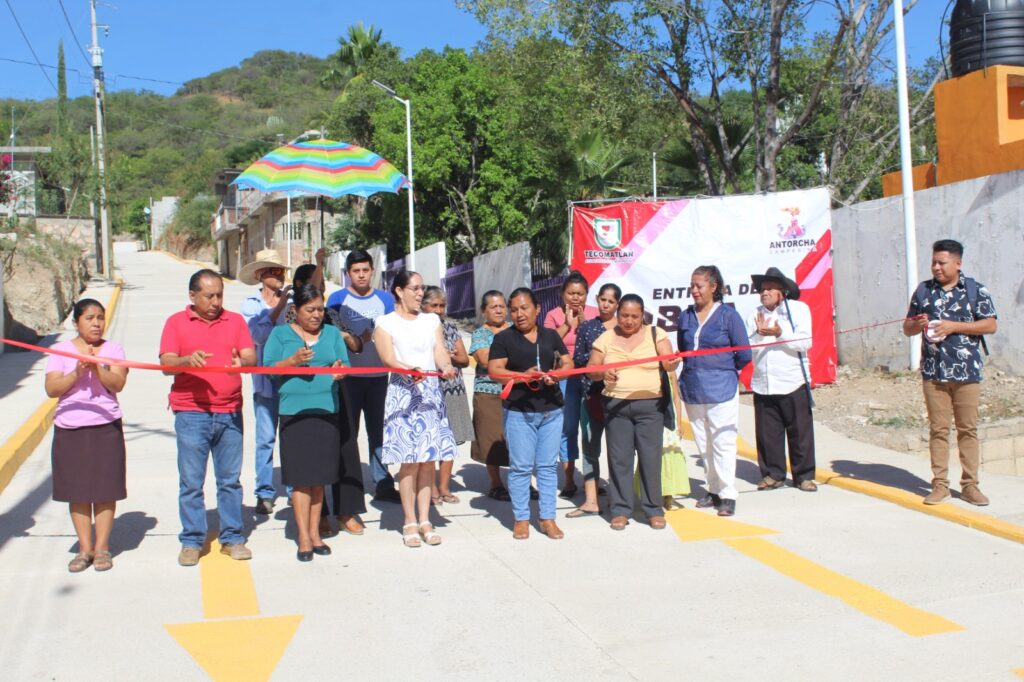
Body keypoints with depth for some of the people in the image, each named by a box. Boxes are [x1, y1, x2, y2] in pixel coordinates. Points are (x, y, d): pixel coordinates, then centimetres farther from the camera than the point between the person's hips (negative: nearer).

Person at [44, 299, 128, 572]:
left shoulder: (113, 349, 3)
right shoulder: (61, 350, 4)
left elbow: (118, 383, -10)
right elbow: (51, 389, -5)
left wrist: (97, 367, -25)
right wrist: (77, 372, -18)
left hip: (106, 428, -1)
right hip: (69, 429, 1)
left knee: (105, 489, 1)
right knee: (77, 490, 4)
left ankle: (102, 547, 12)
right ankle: (85, 548, 15)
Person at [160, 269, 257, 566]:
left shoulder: (235, 321, 10)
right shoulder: (176, 322, 5)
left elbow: (251, 357, 1)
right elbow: (166, 364, -4)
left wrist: (242, 362, -23)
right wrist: (187, 360, -25)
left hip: (229, 412, 2)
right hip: (191, 413, -1)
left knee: (230, 479, 8)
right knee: (191, 482, 2)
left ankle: (232, 538, 17)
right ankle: (191, 541, 13)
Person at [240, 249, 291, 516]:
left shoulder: (291, 300, 7)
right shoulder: (251, 304, 6)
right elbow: (257, 335, -9)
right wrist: (277, 308, -16)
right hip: (266, 378, -1)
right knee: (266, 438, 2)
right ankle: (265, 493, 12)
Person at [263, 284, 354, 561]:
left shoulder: (332, 333, 13)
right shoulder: (280, 334, 6)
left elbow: (345, 364, 9)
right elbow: (268, 367, 0)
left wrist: (340, 370, -14)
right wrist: (293, 361, -17)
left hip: (327, 411, 3)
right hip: (294, 413, -3)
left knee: (320, 475, 8)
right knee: (300, 476, -2)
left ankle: (315, 532, 19)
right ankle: (304, 537, 5)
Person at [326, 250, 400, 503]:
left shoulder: (385, 299, 9)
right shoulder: (337, 299, 1)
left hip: (378, 375, 3)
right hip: (349, 376, -3)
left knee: (378, 430, 8)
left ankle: (383, 484, 15)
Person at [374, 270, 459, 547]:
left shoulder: (431, 320, 15)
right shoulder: (386, 323, 3)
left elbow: (440, 351, 2)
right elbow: (388, 359, -10)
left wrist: (446, 366, -21)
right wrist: (411, 370, -29)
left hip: (431, 390, 4)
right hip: (403, 391, -4)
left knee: (429, 458, 2)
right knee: (409, 459, -5)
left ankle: (425, 521, 10)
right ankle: (410, 522, 4)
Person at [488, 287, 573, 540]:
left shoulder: (551, 335, 12)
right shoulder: (503, 338, 1)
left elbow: (568, 364, 10)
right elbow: (494, 371, -8)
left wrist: (556, 374, -13)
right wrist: (522, 376, -23)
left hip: (551, 410, 3)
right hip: (518, 411, -3)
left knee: (548, 465, 7)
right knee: (520, 467, 1)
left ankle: (548, 518, 14)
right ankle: (521, 519, 11)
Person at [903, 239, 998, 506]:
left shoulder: (976, 290, 2)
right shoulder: (923, 290, 10)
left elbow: (990, 325, -4)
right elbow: (907, 328, 14)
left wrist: (954, 326, -13)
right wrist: (918, 324, -9)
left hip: (967, 371, -2)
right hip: (933, 372, 2)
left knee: (968, 429, 3)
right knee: (938, 429, 3)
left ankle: (969, 484, 10)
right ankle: (940, 484, 8)